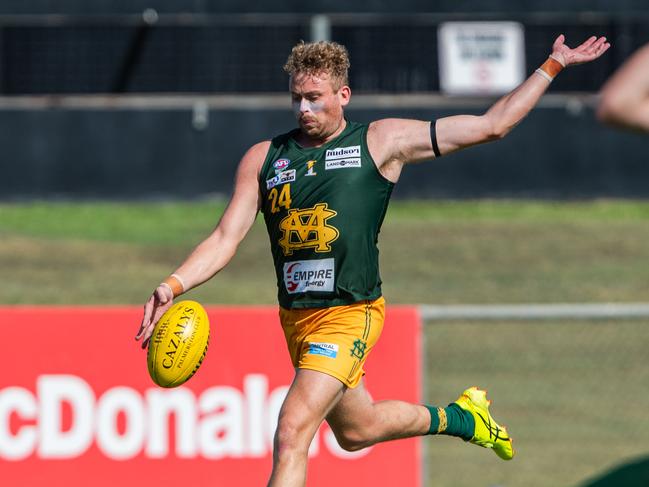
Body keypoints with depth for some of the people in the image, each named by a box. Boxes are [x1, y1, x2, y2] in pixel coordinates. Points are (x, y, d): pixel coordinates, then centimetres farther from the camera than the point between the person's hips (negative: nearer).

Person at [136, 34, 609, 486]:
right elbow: (226, 239, 4)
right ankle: (461, 417, 50)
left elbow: (492, 124, 3)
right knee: (356, 431, 22)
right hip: (296, 318, 6)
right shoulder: (264, 158, 8)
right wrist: (173, 286, -12)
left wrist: (553, 65, 2)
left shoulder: (383, 141, 0)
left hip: (350, 315, -5)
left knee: (291, 435, -19)